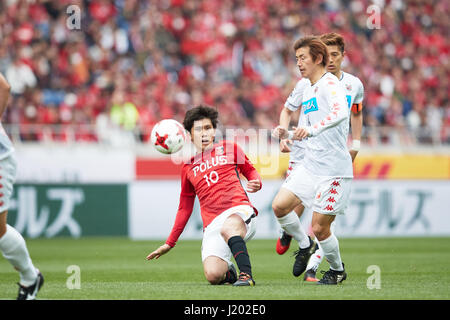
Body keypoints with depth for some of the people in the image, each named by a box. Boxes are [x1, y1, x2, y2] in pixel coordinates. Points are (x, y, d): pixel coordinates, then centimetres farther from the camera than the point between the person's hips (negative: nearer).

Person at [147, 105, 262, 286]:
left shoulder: (229, 149, 16)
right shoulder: (188, 168, 21)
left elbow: (249, 170, 27)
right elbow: (185, 208, 28)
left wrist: (256, 183, 1)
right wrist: (170, 243, 26)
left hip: (239, 210, -3)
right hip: (212, 224, 3)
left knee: (227, 228, -42)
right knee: (213, 275, -21)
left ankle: (246, 274, -31)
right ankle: (228, 271, 14)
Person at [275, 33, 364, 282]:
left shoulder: (354, 85, 2)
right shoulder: (307, 84, -5)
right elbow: (287, 110, 8)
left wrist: (356, 144, 14)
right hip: (303, 153, -1)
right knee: (296, 206, -3)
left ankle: (311, 268, -9)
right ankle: (287, 233, 33)